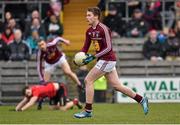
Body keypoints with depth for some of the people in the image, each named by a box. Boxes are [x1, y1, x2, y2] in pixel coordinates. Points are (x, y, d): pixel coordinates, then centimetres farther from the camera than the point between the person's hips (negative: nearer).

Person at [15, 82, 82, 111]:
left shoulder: (36, 91, -33)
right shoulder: (30, 94, -8)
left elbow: (31, 103, -43)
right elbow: (23, 102, -6)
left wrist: (21, 109, -50)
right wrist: (16, 109, -20)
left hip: (59, 88, -9)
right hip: (53, 93, 9)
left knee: (63, 109, -14)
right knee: (53, 107, 6)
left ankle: (75, 102, 13)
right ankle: (66, 101, 28)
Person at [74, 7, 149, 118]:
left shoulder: (103, 29, -16)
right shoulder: (89, 31, 9)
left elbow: (108, 48, -20)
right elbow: (85, 47, 15)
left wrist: (94, 57, -24)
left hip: (107, 60, -9)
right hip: (104, 60, 9)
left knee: (88, 80, -10)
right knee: (117, 85, 10)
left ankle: (88, 111, -5)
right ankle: (141, 100, 18)